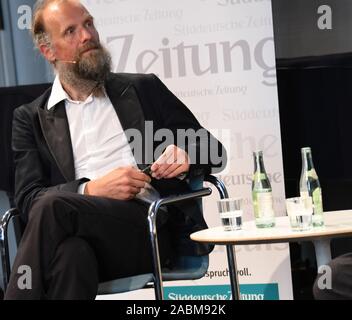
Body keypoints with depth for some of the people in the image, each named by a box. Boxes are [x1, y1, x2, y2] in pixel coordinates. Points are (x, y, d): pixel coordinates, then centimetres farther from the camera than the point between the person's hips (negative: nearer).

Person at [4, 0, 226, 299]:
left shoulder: (144, 89, 21)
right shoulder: (30, 118, 19)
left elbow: (213, 150, 21)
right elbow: (28, 198, 7)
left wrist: (185, 155, -5)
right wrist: (93, 189, -11)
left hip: (152, 228, 0)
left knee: (53, 208, -31)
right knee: (71, 251, -39)